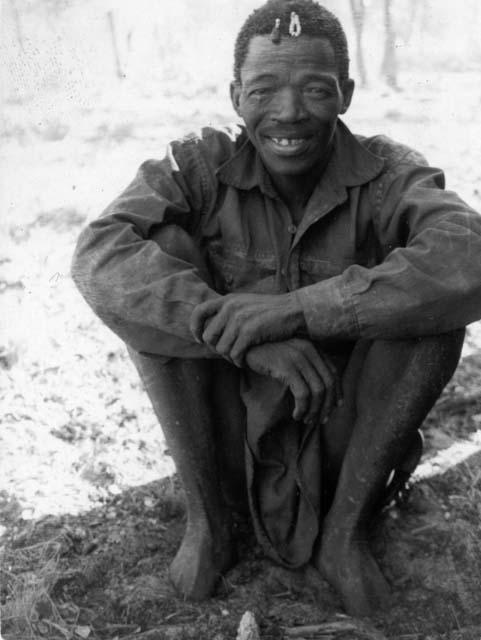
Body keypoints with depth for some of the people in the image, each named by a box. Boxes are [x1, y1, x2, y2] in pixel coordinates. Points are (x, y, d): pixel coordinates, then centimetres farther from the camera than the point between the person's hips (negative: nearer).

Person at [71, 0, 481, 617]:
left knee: (429, 297, -23)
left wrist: (298, 309, -37)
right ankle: (206, 520, -7)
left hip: (344, 438, 0)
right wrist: (244, 334, -36)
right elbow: (99, 254, -26)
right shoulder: (201, 167, -10)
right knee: (162, 251, -20)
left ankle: (346, 528, -7)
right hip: (230, 438, 1)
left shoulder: (387, 175, -10)